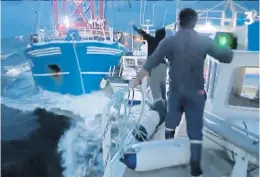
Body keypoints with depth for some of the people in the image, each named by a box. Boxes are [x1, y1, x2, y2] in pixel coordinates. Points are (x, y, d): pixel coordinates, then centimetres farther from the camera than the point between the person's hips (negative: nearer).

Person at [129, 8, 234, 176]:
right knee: (195, 129, 4)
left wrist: (138, 79, 4)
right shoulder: (204, 41, -5)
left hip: (176, 90, 1)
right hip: (196, 92, -1)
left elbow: (152, 62, -5)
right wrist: (228, 48, 24)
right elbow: (227, 57, 1)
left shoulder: (169, 41, -5)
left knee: (171, 122, 22)